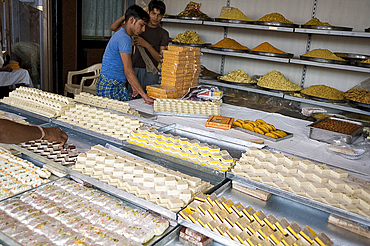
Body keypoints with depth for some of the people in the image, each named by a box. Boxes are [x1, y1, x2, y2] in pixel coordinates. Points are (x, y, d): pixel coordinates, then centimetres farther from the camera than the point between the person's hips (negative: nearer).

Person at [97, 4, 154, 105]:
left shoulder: (121, 34, 18)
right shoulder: (124, 38, -16)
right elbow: (128, 71, -25)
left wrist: (133, 86, 17)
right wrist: (145, 96, -28)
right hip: (111, 88, -10)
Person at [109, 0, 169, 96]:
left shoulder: (163, 34, 4)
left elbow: (161, 59, -5)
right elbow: (113, 27, 11)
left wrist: (146, 45, -17)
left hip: (150, 73, -2)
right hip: (134, 70, 2)